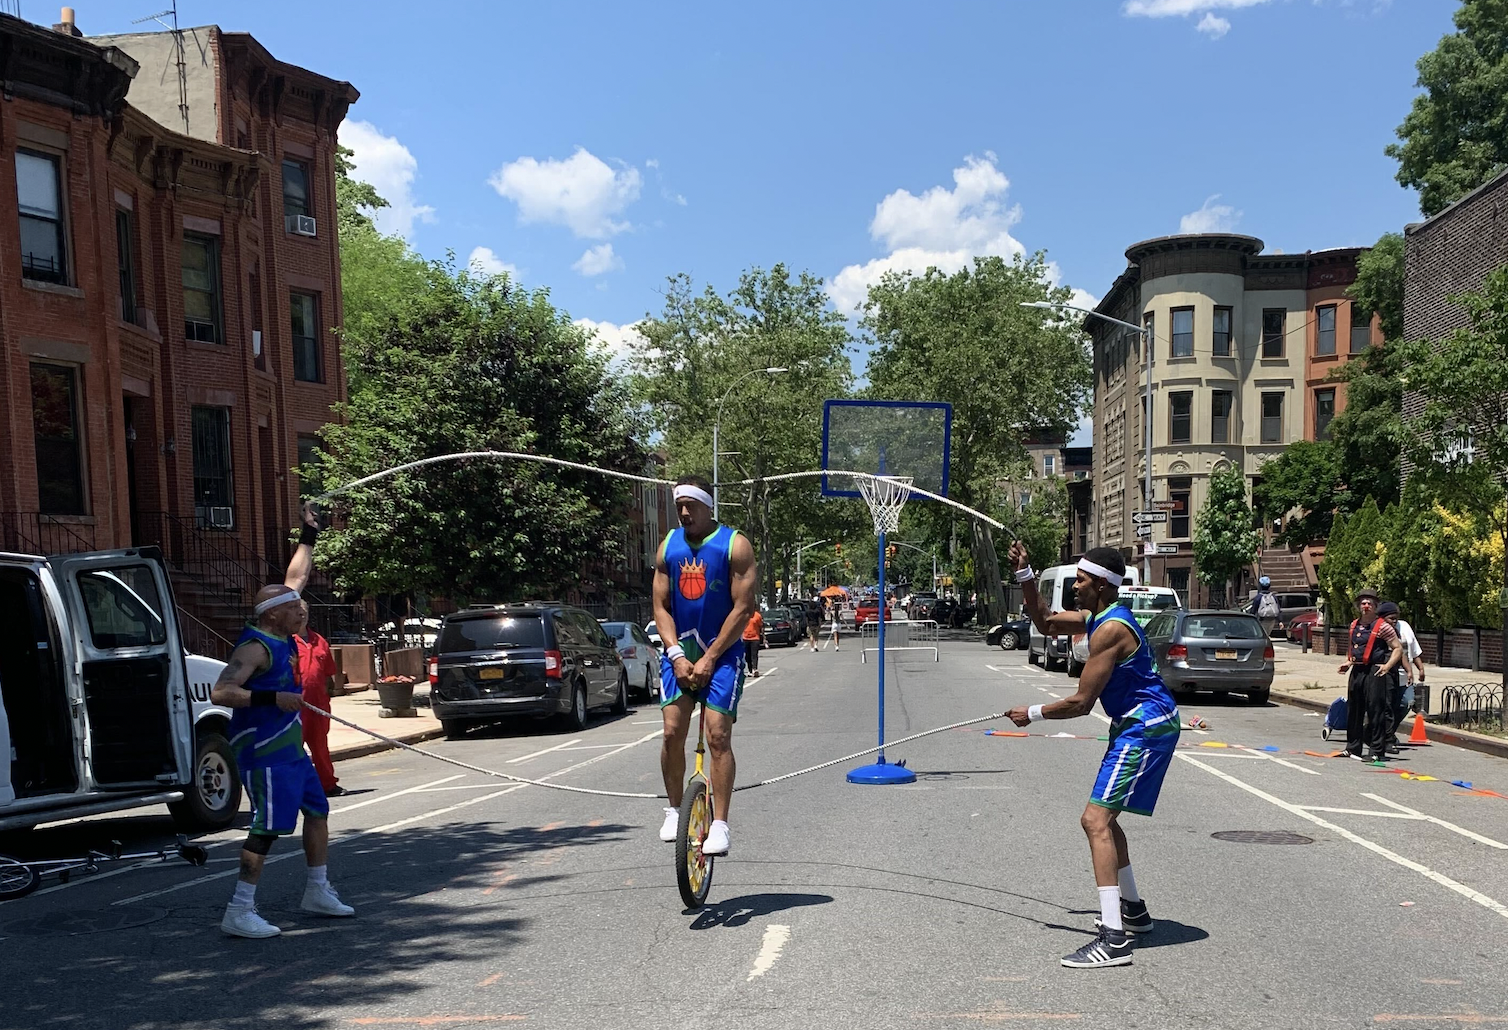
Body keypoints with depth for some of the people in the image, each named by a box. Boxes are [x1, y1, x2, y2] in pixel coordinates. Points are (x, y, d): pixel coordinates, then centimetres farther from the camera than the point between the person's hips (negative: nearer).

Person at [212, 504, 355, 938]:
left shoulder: (280, 636, 8)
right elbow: (220, 692, -27)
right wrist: (273, 698, -34)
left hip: (290, 748, 10)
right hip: (264, 753, -10)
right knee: (267, 828, -12)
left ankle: (317, 892, 26)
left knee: (318, 810, 15)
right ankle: (239, 912, -6)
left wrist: (309, 535, 20)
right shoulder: (256, 646, -17)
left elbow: (294, 579, 19)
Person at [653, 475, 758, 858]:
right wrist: (677, 656, -8)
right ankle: (674, 810, 14)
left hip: (722, 652, -3)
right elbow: (661, 606, 6)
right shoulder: (668, 546, 7)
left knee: (718, 735, -11)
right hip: (679, 652, 4)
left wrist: (709, 658, -13)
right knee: (672, 732, -5)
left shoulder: (735, 545, -6)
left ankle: (720, 825, -6)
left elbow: (743, 608, -10)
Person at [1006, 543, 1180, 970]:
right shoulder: (1098, 617, 10)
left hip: (1146, 727, -11)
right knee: (1103, 817, 21)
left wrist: (1033, 714, -6)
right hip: (1137, 725, 11)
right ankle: (1133, 910, 36)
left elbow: (1081, 703, -20)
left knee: (1096, 820, -18)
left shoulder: (1111, 629, -21)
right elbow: (1046, 622, 23)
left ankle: (1114, 939, -21)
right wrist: (1025, 574, 12)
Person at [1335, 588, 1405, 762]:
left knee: (1376, 711, -6)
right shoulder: (1354, 626, 14)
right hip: (1356, 671, 7)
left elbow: (1398, 648, -6)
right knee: (1353, 710, 12)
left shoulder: (1383, 626, -6)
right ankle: (1353, 747, 23)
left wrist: (1387, 666, -17)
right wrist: (1348, 662, 14)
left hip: (1374, 672, -7)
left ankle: (1376, 751, -1)